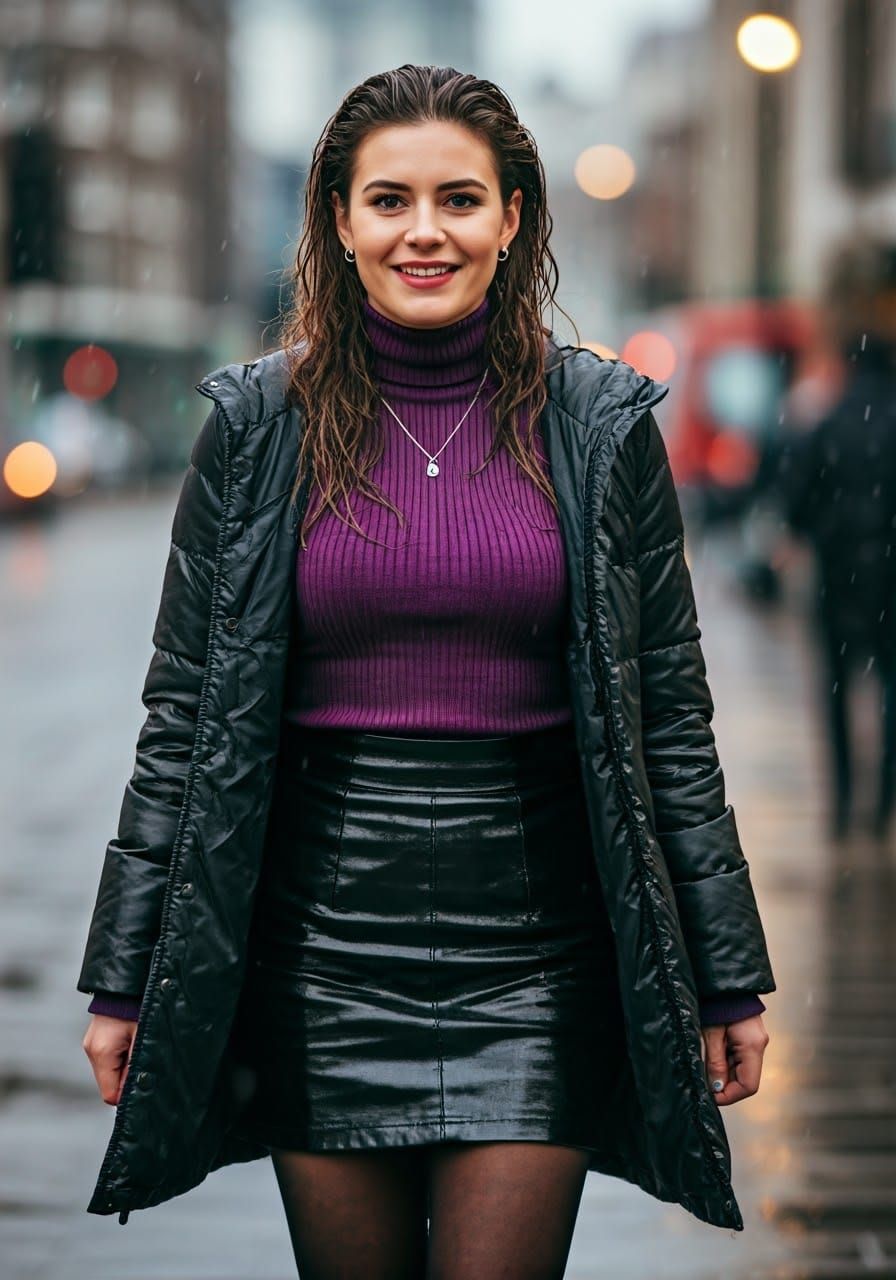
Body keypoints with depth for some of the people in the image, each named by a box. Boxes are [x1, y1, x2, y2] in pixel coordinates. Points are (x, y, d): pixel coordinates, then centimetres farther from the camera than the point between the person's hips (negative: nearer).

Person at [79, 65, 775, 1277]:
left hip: (536, 952, 0)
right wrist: (125, 979, 2)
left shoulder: (600, 422, 1)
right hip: (322, 939, 1)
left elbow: (671, 720, 5)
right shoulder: (259, 423, 2)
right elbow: (185, 716, 4)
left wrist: (728, 979, 4)